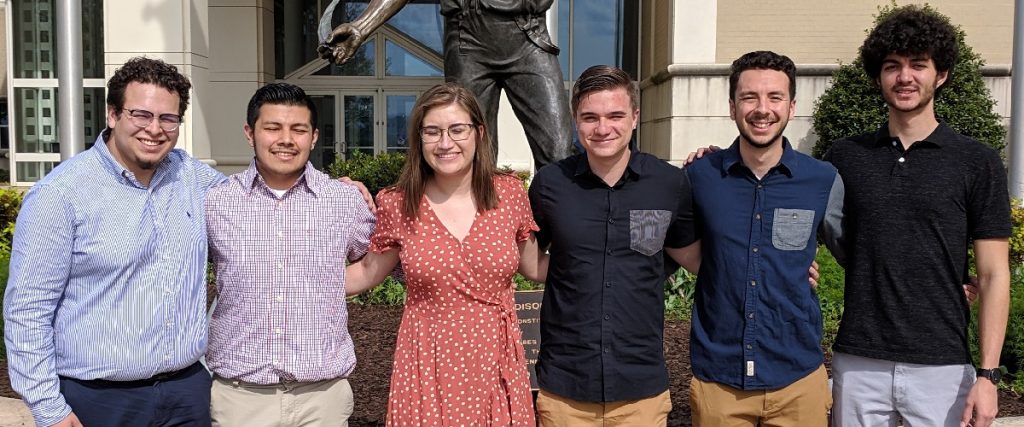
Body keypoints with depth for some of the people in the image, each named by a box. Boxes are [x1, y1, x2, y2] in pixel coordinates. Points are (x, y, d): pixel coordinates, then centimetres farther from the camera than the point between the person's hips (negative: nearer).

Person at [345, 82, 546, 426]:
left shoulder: (509, 193, -2)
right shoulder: (398, 204, -6)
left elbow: (534, 267, 10)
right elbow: (369, 272, 9)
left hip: (496, 365, 1)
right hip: (429, 367, -1)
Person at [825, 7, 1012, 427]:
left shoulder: (977, 163, -1)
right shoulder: (845, 156, 3)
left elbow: (993, 276, -1)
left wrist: (988, 374, -8)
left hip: (941, 365, -1)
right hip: (857, 362, 1)